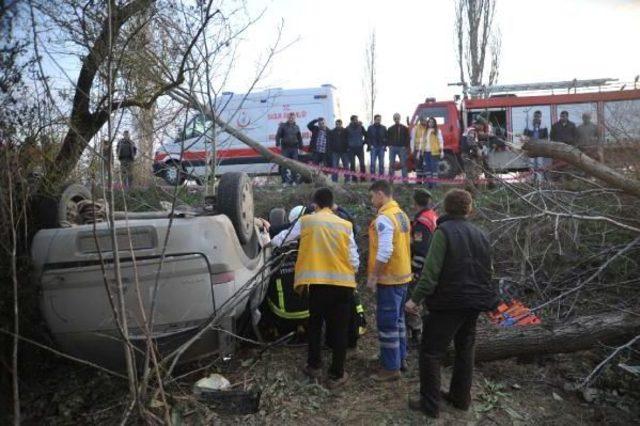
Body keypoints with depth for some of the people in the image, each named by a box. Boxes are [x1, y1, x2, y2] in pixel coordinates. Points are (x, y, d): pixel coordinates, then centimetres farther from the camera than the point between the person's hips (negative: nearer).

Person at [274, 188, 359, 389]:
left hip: (318, 283, 0)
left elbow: (284, 238, 13)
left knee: (315, 325, 20)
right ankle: (336, 375, 15)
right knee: (339, 329, 9)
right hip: (343, 283, 0)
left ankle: (314, 366, 29)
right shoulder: (345, 225, 1)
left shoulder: (306, 221, 1)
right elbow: (354, 259, 2)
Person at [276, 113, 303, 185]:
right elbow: (278, 135, -1)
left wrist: (300, 147, 15)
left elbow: (299, 138, 20)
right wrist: (278, 144, -13)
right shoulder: (283, 126, 3)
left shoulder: (296, 127, 15)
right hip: (285, 148, -3)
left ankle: (293, 180, 10)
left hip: (294, 148, 3)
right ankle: (284, 181, 1)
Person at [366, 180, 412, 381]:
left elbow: (384, 252, -25)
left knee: (387, 323, 0)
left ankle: (391, 367, 8)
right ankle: (400, 358, 31)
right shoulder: (401, 215, 10)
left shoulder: (384, 218, -18)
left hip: (389, 279, -9)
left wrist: (373, 275, -16)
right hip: (403, 276, 9)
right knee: (398, 319, 19)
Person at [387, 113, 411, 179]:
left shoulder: (404, 128, 6)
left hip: (402, 148, -2)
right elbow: (388, 138, 14)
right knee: (391, 164, 1)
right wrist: (389, 145, -2)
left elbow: (408, 138, 4)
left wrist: (406, 146, -6)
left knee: (403, 164, -1)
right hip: (392, 148, 2)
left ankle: (405, 178, 2)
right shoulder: (390, 129, 12)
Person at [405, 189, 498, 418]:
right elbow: (488, 270, 14)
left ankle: (430, 403, 7)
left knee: (431, 352, 3)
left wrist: (416, 298, -17)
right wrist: (490, 300, 26)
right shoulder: (480, 234, 9)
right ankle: (461, 397, 30)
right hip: (474, 302, 7)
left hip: (449, 303, -7)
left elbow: (431, 270, -20)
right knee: (465, 350, 20)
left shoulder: (444, 231, -14)